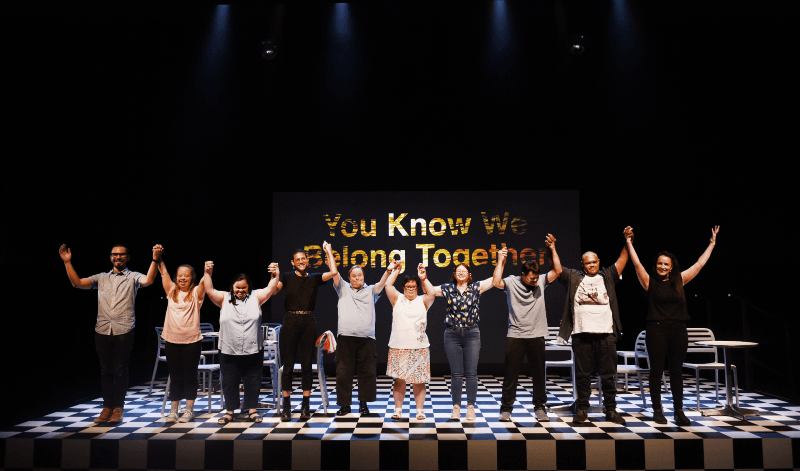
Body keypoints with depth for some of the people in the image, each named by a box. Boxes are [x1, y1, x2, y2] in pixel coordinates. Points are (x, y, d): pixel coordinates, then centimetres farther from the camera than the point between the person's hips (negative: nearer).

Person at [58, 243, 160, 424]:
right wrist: (67, 262, 3)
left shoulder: (133, 277, 7)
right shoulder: (101, 278, 17)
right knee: (105, 370, 8)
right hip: (103, 329, 3)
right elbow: (77, 283, 10)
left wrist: (155, 259, -26)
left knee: (120, 370, 1)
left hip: (123, 331, -3)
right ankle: (107, 407, 18)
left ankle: (118, 408, 12)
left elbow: (148, 281, -13)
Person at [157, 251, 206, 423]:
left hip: (191, 341, -3)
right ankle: (173, 410, 19)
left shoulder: (196, 293, 0)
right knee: (175, 377, 10)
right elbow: (164, 273, 4)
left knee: (190, 376, 5)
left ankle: (189, 410, 14)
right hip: (172, 341, 3)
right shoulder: (171, 292, 9)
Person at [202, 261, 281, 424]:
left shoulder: (255, 297, 3)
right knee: (229, 381, 10)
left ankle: (252, 409, 22)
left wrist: (275, 275, -20)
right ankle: (230, 411, 23)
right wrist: (207, 274, -16)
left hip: (253, 350, 0)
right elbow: (210, 291, -5)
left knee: (252, 381, 9)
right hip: (229, 351, 1)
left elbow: (270, 289, -6)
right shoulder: (224, 299, 4)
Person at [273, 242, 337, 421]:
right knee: (288, 364, 0)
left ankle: (305, 405, 11)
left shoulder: (314, 278, 11)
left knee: (307, 364, 4)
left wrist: (328, 252, 4)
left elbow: (333, 272, -2)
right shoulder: (287, 277, 7)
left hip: (308, 322, 1)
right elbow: (274, 290, -7)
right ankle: (286, 405, 7)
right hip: (291, 320, -1)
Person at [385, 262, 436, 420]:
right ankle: (398, 409, 15)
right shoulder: (397, 300, 9)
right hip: (398, 347, 0)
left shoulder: (422, 301, 9)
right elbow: (388, 285, -1)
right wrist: (396, 270, 5)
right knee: (399, 379, 4)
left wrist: (424, 278, -7)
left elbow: (432, 294, -10)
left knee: (419, 381, 2)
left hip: (419, 347, 0)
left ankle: (420, 410, 11)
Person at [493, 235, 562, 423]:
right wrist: (501, 261, -13)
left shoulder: (541, 282, 6)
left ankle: (540, 407, 23)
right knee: (511, 374, 3)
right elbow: (496, 282, -19)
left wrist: (553, 249, -5)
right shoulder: (511, 282, -2)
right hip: (515, 336, -2)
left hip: (536, 336, 3)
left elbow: (557, 271, -2)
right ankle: (506, 408, 13)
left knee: (539, 374, 9)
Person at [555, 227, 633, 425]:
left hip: (606, 333, 1)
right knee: (582, 374, 5)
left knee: (608, 374, 6)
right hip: (582, 334, -1)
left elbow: (622, 260, 9)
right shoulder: (573, 278, 10)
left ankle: (611, 410, 16)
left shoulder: (608, 276, 13)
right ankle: (582, 410, 14)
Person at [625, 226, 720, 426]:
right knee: (656, 371, 2)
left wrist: (712, 243, 14)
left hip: (678, 330, 3)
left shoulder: (679, 281, 9)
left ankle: (679, 411, 15)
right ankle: (657, 411, 12)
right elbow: (637, 264, -6)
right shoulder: (650, 282, 1)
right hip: (657, 330, -3)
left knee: (677, 371, 8)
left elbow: (699, 264, 12)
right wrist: (629, 243, -7)